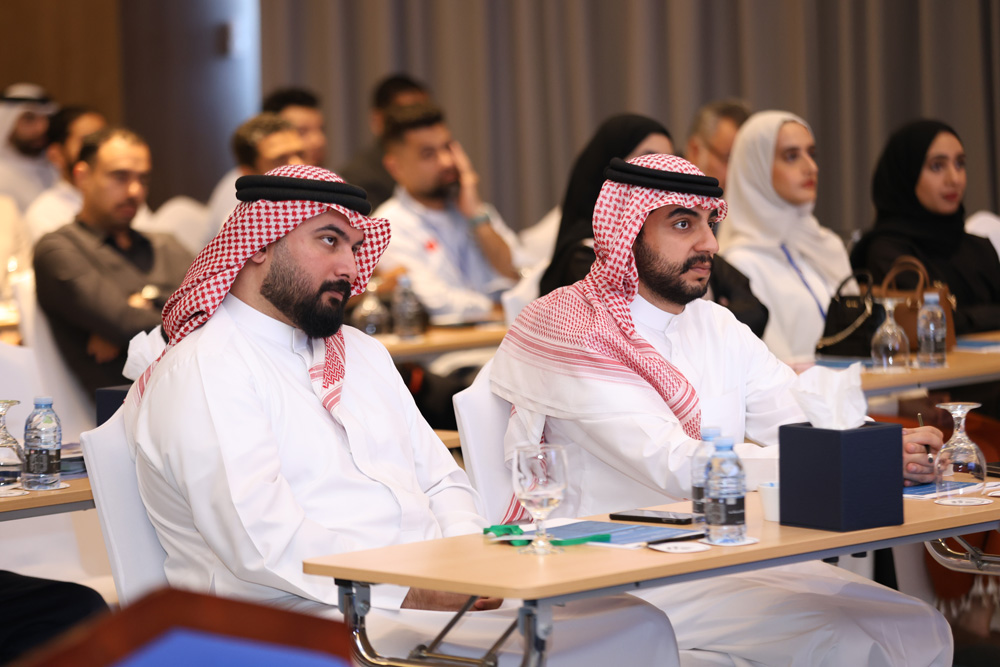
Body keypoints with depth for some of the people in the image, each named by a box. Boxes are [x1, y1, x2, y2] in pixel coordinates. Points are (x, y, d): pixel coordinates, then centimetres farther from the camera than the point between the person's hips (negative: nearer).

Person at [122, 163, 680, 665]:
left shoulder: (363, 353, 24)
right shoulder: (201, 371, -6)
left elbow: (441, 479, 23)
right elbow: (263, 542, -17)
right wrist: (409, 593, -18)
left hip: (431, 595, 9)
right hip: (317, 614, -8)